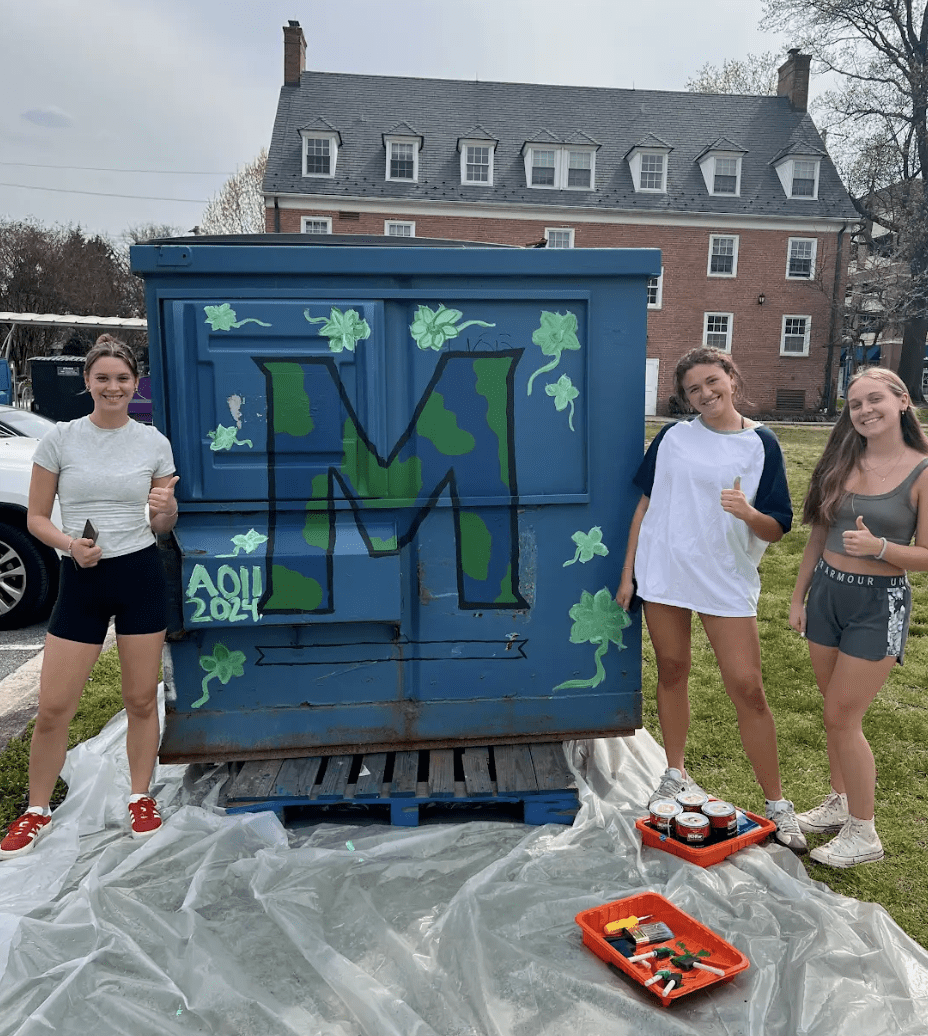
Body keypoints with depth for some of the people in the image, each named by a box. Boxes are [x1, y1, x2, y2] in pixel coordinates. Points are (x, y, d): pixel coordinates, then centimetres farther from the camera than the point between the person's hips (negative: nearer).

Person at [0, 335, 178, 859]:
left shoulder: (155, 443, 2)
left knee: (142, 700, 9)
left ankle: (141, 798, 29)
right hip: (82, 579, 0)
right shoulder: (60, 438, -1)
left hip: (142, 575, 0)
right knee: (53, 707, 3)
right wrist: (69, 542, -16)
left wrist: (166, 509, -14)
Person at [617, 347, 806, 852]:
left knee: (747, 687, -3)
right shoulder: (673, 437, 5)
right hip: (664, 574, 2)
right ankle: (675, 774, 30)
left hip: (728, 579, -2)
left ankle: (777, 804, 11)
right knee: (672, 671, 11)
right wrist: (628, 573, 7)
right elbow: (646, 503, 9)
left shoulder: (761, 443, -1)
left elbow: (777, 529, -2)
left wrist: (748, 512, -25)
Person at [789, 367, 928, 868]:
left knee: (842, 717, 0)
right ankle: (838, 803, 35)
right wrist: (799, 596, 10)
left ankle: (863, 833, 18)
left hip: (879, 604, -5)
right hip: (827, 592, 5)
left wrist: (878, 547, -28)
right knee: (837, 712, 15)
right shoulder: (842, 463, 3)